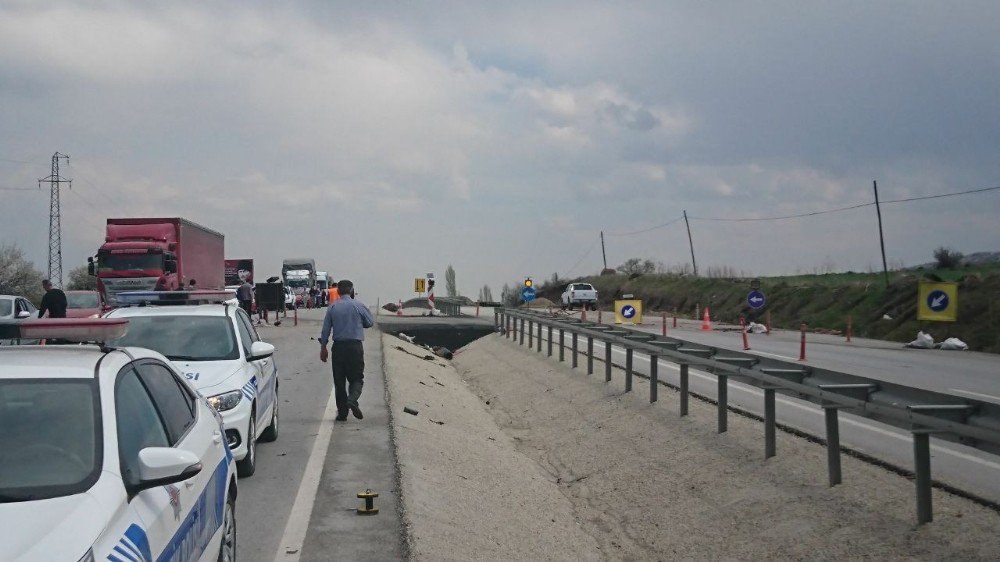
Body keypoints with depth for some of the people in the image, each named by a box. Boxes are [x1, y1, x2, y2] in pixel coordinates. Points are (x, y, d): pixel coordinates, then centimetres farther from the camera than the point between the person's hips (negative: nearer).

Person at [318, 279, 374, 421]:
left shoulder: (332, 307, 4)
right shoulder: (358, 305, -2)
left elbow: (326, 328, 5)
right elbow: (370, 322, 8)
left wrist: (323, 347, 12)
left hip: (338, 346, 2)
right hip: (355, 346, -2)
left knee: (339, 380, 8)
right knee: (356, 378, 5)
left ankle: (342, 411, 8)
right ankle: (352, 399, -22)